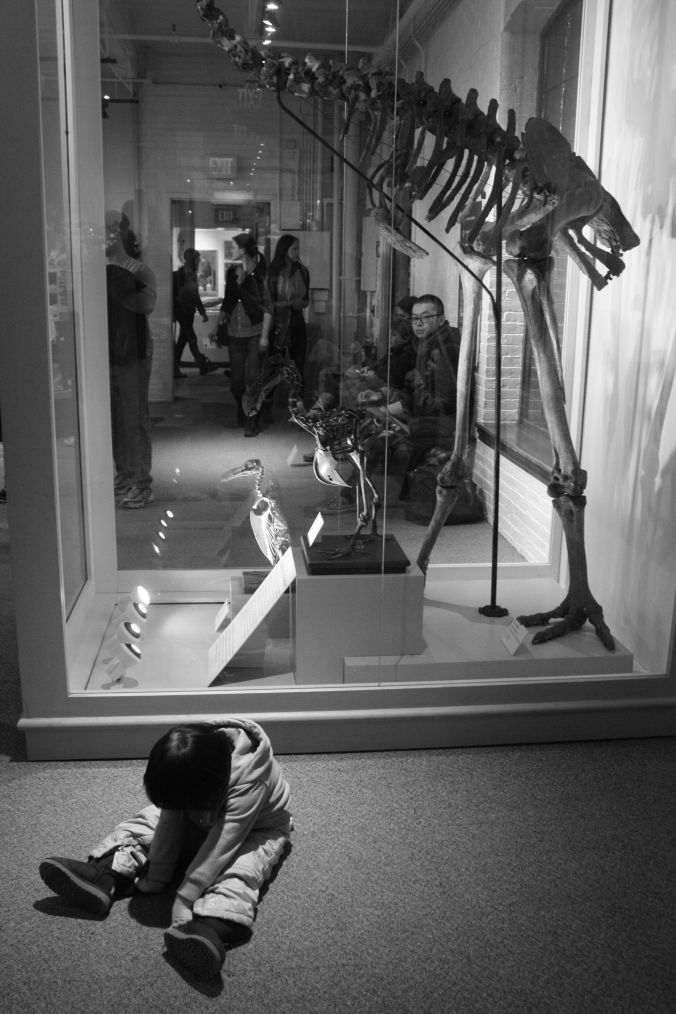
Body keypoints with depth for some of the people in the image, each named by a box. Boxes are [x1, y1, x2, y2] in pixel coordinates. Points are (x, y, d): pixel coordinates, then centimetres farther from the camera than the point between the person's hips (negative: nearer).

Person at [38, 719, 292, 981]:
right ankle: (104, 874, -28)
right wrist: (156, 874, -21)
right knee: (149, 820, -13)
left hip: (255, 828, -6)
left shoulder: (249, 781, -41)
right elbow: (170, 820, -18)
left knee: (240, 866, -37)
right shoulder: (185, 772, -25)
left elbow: (222, 843, -41)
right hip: (207, 817, 6)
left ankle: (211, 924, -60)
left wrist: (184, 899, -41)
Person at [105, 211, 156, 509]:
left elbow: (147, 304, -24)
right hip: (105, 353, 5)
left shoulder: (139, 271, -6)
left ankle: (141, 484, 6)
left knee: (134, 419, -2)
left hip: (132, 353, -5)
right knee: (113, 418, 12)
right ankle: (123, 475, 25)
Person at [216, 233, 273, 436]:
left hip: (255, 333, -4)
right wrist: (219, 324, 6)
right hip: (235, 333, 4)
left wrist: (265, 336, -11)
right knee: (236, 380, 6)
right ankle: (242, 411, 33)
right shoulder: (232, 271, 8)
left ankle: (252, 423, 4)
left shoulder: (259, 274, -6)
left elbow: (268, 307, -7)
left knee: (253, 377, -5)